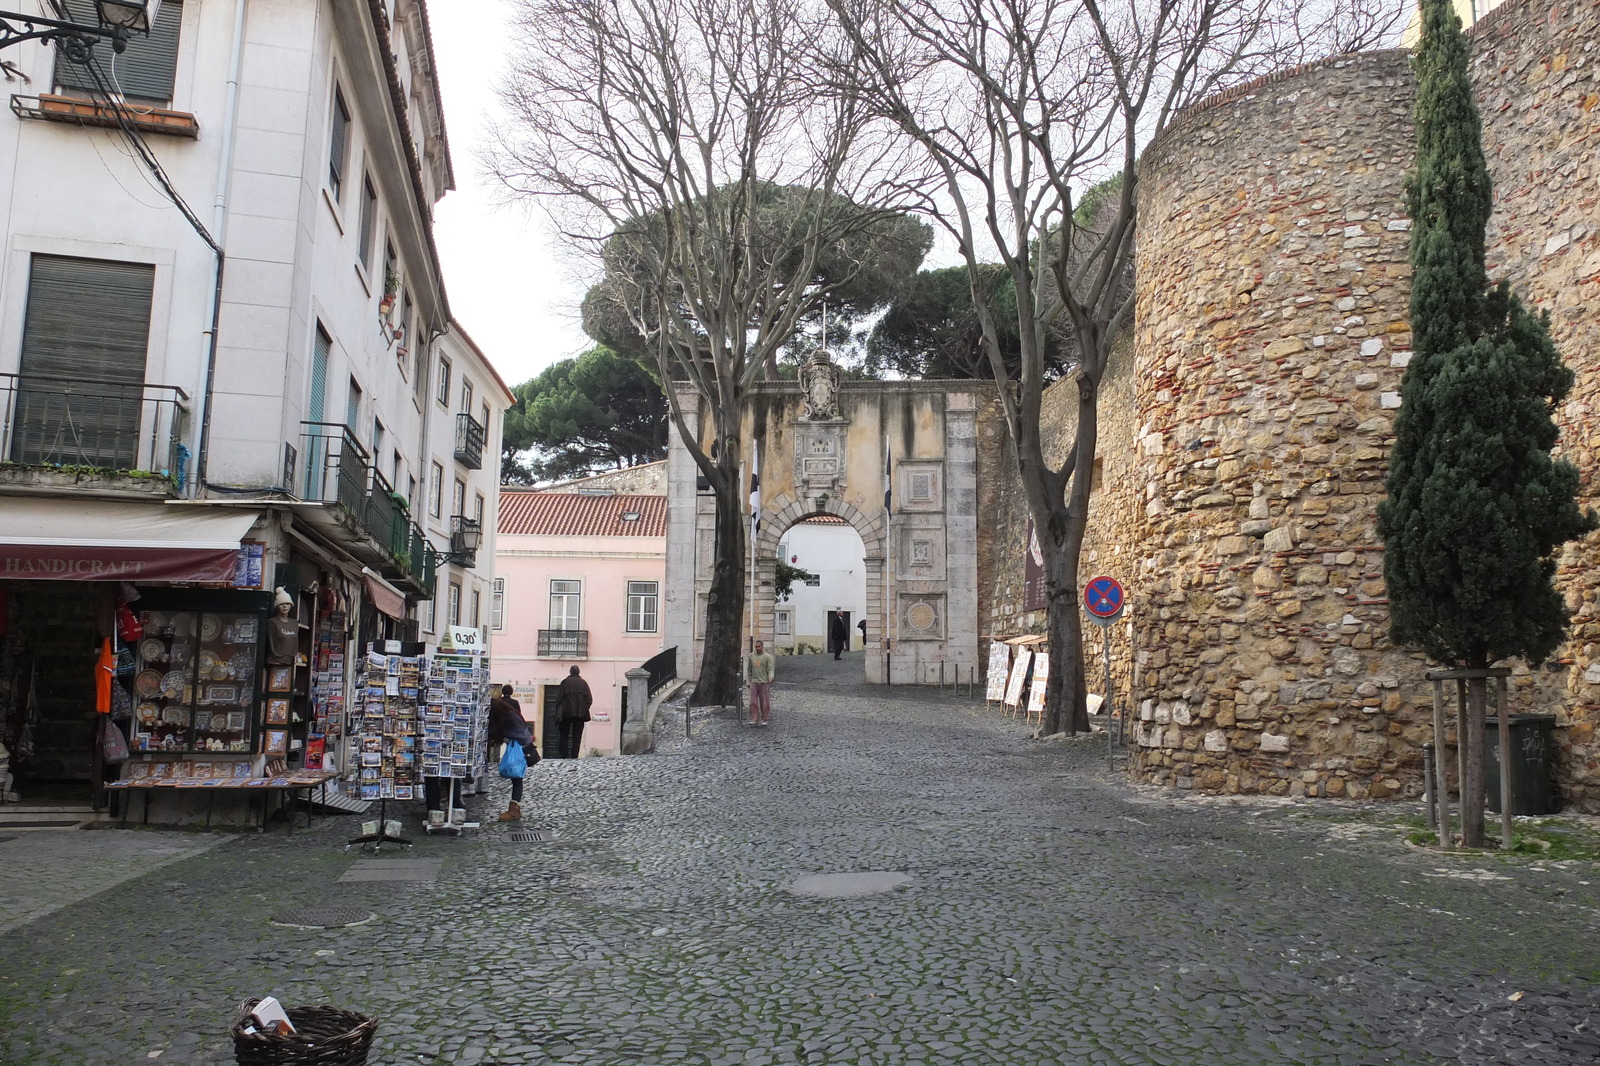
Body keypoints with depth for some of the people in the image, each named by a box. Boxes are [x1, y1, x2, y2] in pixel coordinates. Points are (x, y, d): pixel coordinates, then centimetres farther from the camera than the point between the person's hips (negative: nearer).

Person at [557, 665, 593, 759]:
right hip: (580, 713, 1)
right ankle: (574, 757, -2)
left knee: (564, 735, 11)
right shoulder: (583, 683, 3)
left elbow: (560, 698, -4)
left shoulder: (565, 682, 0)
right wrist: (584, 709, 9)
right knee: (576, 737, 5)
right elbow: (590, 699, -1)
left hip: (566, 713, -1)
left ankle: (564, 757, 1)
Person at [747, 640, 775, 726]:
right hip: (754, 682, 3)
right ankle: (754, 719, -4)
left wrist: (770, 677, -29)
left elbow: (771, 669, -9)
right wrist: (749, 680, 15)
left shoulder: (767, 657, -3)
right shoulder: (751, 656, 9)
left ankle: (764, 719, 10)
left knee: (764, 702, 1)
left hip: (764, 682, -3)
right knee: (753, 701, -5)